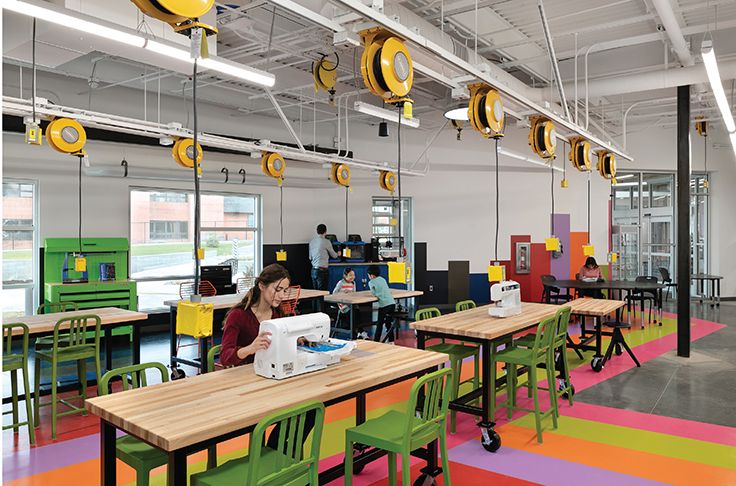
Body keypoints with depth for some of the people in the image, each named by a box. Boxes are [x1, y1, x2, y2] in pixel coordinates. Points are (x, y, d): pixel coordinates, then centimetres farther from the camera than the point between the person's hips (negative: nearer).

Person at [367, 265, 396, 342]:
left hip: (384, 305, -6)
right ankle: (391, 341, 19)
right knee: (388, 323, 17)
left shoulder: (371, 282, -2)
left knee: (379, 324, 6)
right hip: (392, 303, 6)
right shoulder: (383, 279, 17)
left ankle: (376, 341, 10)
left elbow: (374, 294, -3)